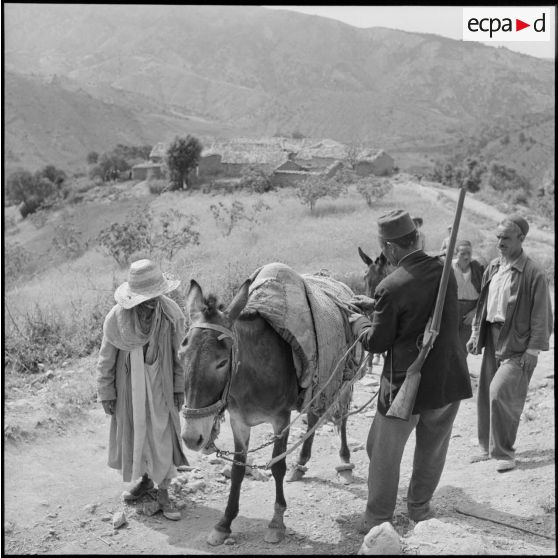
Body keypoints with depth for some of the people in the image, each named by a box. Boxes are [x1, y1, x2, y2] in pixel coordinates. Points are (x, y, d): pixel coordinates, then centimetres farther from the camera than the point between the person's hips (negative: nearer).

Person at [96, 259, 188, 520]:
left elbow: (180, 353, -4)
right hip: (129, 386, 1)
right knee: (132, 433, 14)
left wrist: (179, 388, 0)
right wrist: (106, 394, -2)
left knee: (162, 435, 2)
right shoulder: (116, 318, -18)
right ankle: (146, 479, 39)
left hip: (160, 385, -1)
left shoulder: (171, 314, -17)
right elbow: (106, 359, -6)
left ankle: (163, 493, 19)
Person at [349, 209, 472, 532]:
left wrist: (359, 321, 9)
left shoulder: (391, 287, -21)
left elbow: (377, 343, -11)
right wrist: (374, 304, 17)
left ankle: (378, 519, 24)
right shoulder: (445, 271, -3)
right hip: (450, 380, 6)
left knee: (384, 454, 13)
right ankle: (420, 506, 38)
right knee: (432, 450, 22)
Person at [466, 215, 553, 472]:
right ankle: (488, 447, 27)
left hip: (517, 345, -7)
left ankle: (504, 453, 1)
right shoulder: (493, 267, 9)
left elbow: (541, 315, -11)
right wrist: (475, 333, 13)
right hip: (492, 340, 7)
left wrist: (533, 350, -13)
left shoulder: (532, 273, -12)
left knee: (499, 393, -15)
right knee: (485, 394, 11)